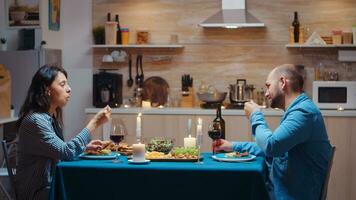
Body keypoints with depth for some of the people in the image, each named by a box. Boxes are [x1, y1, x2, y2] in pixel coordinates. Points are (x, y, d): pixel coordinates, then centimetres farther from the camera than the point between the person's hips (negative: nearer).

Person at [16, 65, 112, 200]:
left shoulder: (52, 117, 9)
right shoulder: (35, 120, -19)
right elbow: (66, 152, -24)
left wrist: (85, 147, 2)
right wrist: (95, 123, -22)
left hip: (52, 185, 8)